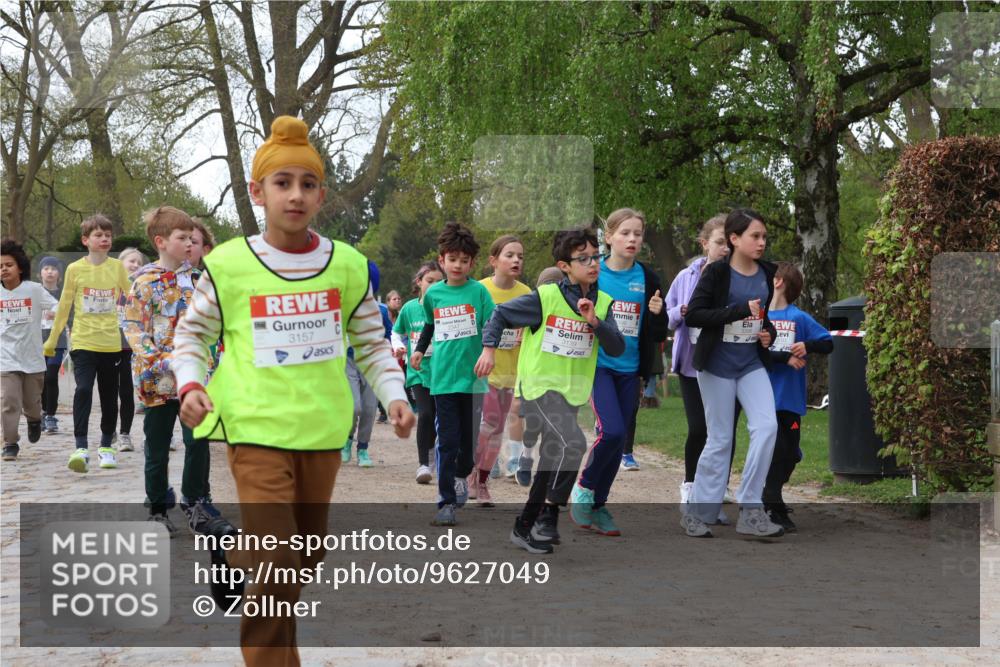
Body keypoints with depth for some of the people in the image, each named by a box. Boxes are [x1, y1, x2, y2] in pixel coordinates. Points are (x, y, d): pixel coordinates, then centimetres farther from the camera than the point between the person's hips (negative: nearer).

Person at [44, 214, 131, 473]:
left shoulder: (118, 268, 2)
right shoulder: (75, 269, -1)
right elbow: (64, 306, 8)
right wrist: (52, 340, 13)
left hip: (111, 342, 2)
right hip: (83, 342, -2)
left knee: (109, 395, 9)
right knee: (83, 389, -18)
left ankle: (106, 446, 24)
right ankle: (80, 447, -19)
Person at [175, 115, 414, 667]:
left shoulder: (347, 264, 1)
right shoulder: (228, 265, -6)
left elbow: (371, 341, 10)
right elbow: (192, 333, 6)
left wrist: (394, 395, -3)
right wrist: (190, 384, -11)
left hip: (323, 429, 4)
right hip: (257, 428, -4)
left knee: (307, 553, 17)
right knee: (276, 563, -10)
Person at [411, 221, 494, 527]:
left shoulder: (478, 290, -2)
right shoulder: (433, 293, 6)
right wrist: (419, 350, 15)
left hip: (473, 376, -1)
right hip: (444, 376, 1)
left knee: (469, 438, 9)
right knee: (448, 441, -4)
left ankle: (461, 476, 36)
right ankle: (446, 502, -2)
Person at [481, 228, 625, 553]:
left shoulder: (603, 303, 2)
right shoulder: (545, 297, -12)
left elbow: (617, 349, -5)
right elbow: (501, 314, -1)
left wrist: (595, 322, -19)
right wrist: (489, 347, -10)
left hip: (573, 392, 6)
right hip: (540, 385, -6)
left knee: (551, 465, 13)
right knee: (573, 443, -27)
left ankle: (524, 528, 28)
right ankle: (549, 517, -13)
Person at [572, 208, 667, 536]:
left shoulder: (647, 279, 4)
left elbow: (659, 335, 6)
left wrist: (658, 314, -14)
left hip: (630, 370, 4)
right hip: (597, 365, -4)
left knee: (618, 440, 7)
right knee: (612, 431, -20)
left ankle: (598, 505, 22)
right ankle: (584, 488, 5)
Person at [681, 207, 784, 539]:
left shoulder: (768, 273, 4)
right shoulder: (717, 272, -12)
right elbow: (692, 316, -20)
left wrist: (770, 332, 0)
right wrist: (740, 311, -25)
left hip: (753, 364, 5)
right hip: (718, 365, -4)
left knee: (766, 427, -12)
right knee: (720, 440, 1)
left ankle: (750, 509, -3)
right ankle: (697, 511, 17)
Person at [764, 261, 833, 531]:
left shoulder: (799, 318, 3)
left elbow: (828, 343, 4)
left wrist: (808, 345, -15)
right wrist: (786, 358, -17)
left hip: (791, 398, 2)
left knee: (790, 455, 10)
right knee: (775, 451, -5)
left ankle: (771, 496, 32)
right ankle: (775, 509, 4)